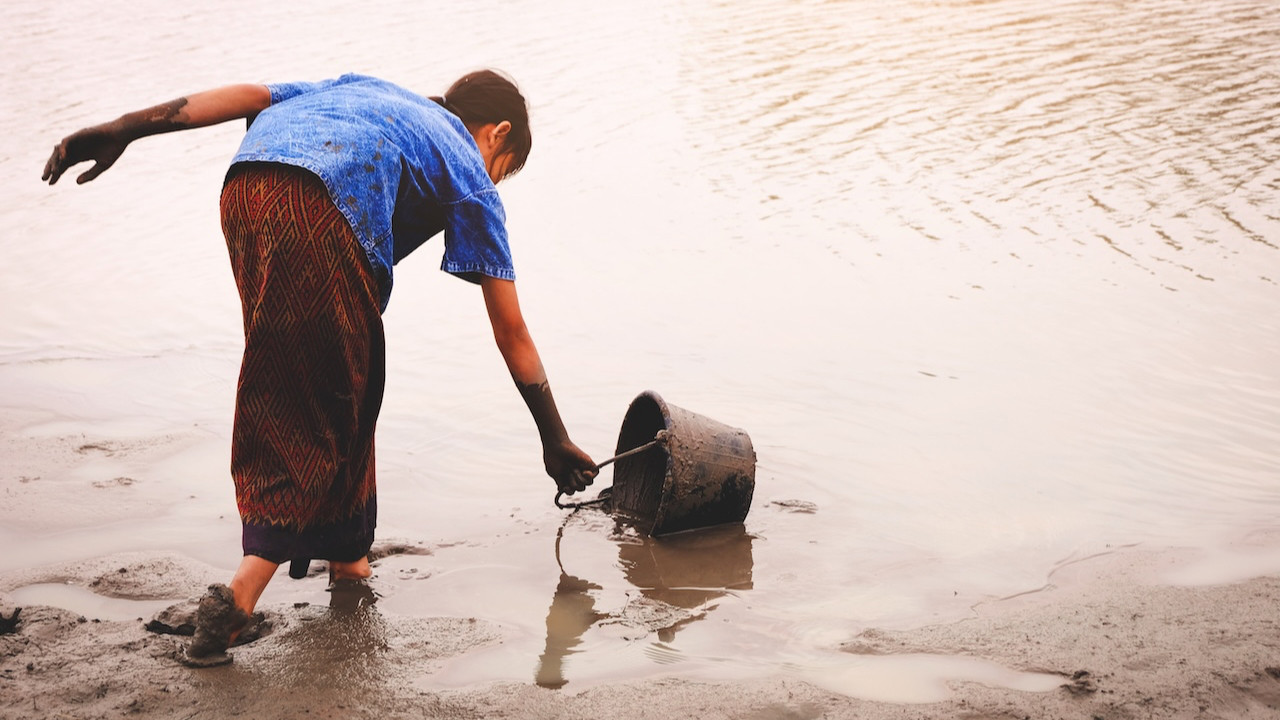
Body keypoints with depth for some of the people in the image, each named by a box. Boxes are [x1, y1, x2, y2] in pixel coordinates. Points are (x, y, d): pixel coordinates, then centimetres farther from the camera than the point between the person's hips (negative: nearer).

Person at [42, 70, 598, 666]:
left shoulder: (364, 88, 39)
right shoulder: (471, 175, 26)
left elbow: (246, 96, 22)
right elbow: (511, 334, 27)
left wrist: (120, 130, 17)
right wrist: (556, 442, 35)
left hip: (242, 187, 6)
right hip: (325, 211, -5)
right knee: (332, 414, 8)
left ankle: (346, 556, 30)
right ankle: (242, 591, -1)